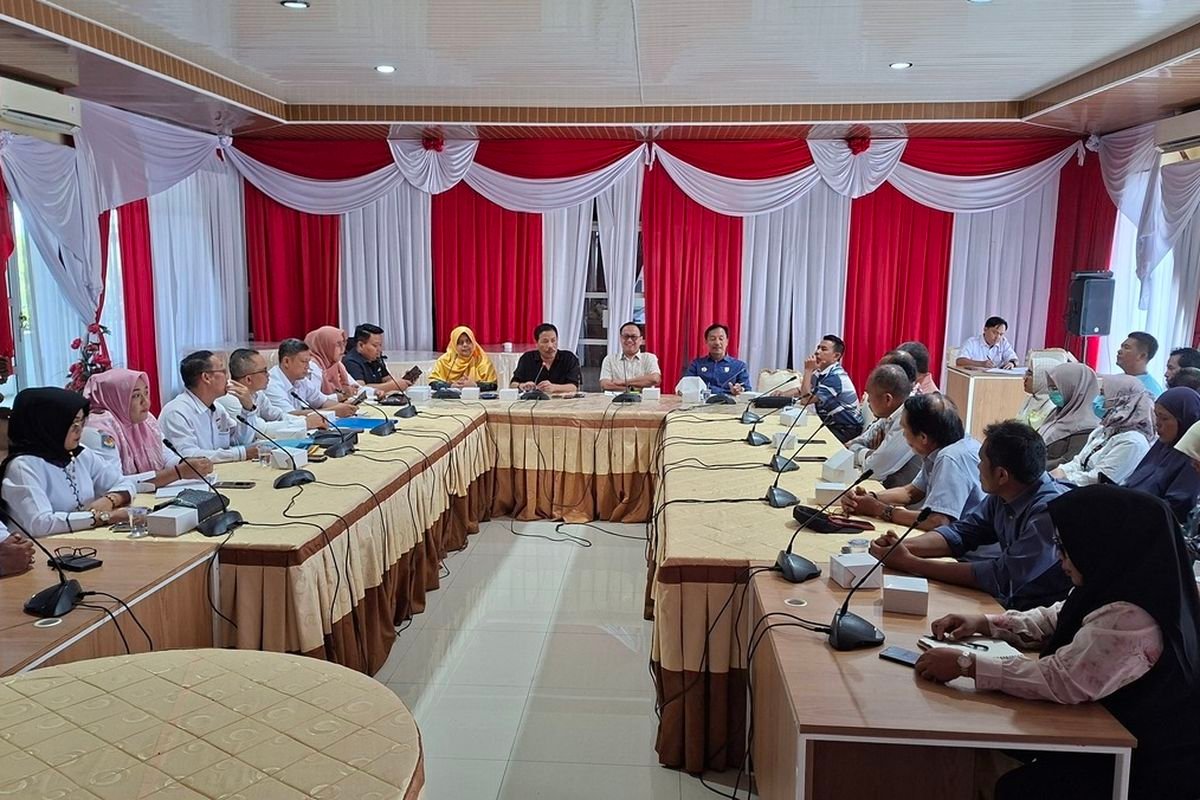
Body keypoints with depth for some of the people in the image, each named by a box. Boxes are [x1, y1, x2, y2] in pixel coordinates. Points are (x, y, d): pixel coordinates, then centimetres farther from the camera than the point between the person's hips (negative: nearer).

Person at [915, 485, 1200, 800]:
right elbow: (1054, 620, 12)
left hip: (1150, 769, -9)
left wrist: (966, 663, -31)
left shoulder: (1130, 620, -33)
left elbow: (1061, 680, -36)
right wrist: (985, 622, -1)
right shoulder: (1122, 585, 0)